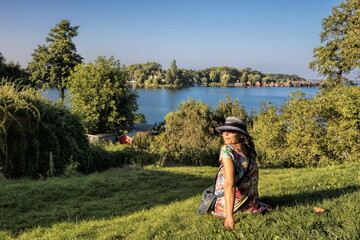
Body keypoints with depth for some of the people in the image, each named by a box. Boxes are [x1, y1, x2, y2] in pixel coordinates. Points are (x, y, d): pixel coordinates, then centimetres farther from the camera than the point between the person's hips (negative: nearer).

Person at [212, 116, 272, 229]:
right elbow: (254, 178, 7)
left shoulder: (226, 150, -23)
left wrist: (229, 217, -36)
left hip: (225, 206, -6)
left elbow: (230, 185, -32)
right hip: (250, 205, 6)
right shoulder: (250, 151, -4)